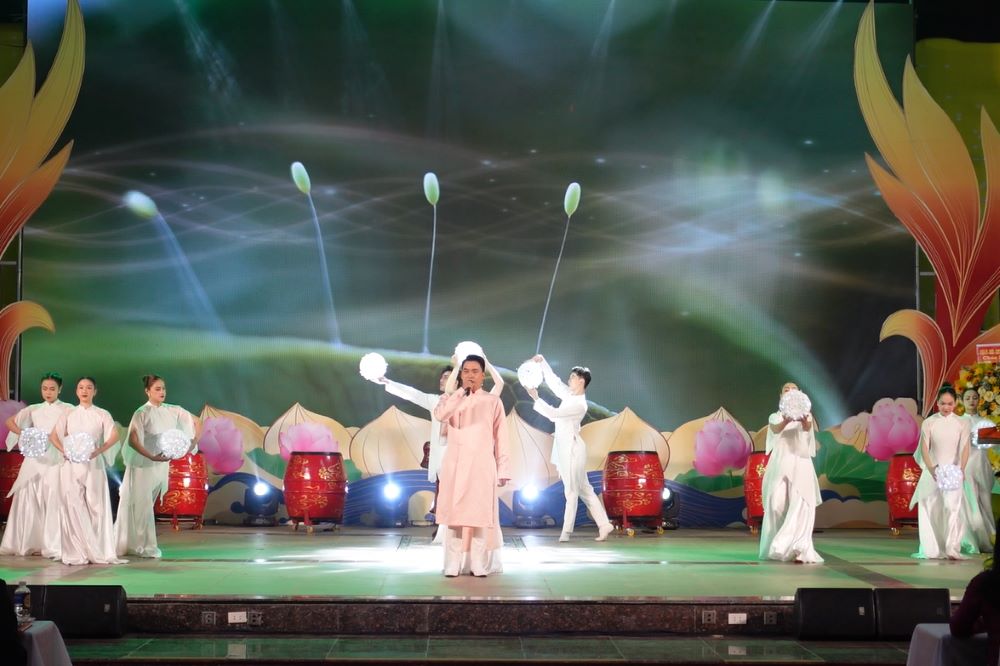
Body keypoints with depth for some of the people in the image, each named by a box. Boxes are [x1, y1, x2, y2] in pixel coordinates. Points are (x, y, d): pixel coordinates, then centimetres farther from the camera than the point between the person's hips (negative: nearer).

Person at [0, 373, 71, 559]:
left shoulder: (67, 410, 4)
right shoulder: (34, 409, 14)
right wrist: (23, 434, 0)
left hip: (55, 459, -3)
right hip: (34, 459, 3)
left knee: (53, 500, -8)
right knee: (28, 498, 1)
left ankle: (53, 546, -7)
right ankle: (26, 543, 9)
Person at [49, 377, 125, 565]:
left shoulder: (102, 414, 6)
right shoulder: (69, 413, 11)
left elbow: (114, 436, -4)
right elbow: (54, 436, 8)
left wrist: (99, 450, -17)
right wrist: (64, 450, -8)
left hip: (93, 463, -1)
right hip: (72, 464, 1)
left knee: (95, 505, -3)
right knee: (73, 506, -3)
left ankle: (97, 551, 1)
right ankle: (76, 552, 2)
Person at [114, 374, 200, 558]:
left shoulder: (173, 411, 2)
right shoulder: (142, 413, -12)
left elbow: (196, 423, 10)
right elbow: (132, 440, -20)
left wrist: (193, 443, -5)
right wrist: (152, 457, -29)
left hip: (162, 465, 5)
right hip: (142, 464, -5)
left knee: (148, 505, 12)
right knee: (141, 505, -1)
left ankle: (138, 544, 21)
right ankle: (143, 546, 6)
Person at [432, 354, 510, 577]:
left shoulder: (492, 401, 5)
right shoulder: (451, 398, 7)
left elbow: (500, 437, 4)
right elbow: (439, 415, -15)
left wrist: (502, 470, 0)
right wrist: (462, 392, -17)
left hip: (482, 464, -1)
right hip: (455, 463, 1)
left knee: (479, 513, -4)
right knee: (455, 512, -3)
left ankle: (479, 564, -1)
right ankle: (454, 564, -1)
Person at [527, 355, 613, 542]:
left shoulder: (579, 405, -17)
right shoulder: (569, 395, 8)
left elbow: (553, 413, -24)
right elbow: (553, 380, 15)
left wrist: (535, 398, -19)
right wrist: (542, 361, 5)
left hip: (572, 449, -9)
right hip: (564, 449, 9)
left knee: (571, 491, -3)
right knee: (584, 489, 9)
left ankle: (566, 531, 1)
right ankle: (604, 524, 11)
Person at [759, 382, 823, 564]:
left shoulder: (805, 416, 9)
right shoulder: (776, 417, 10)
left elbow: (807, 427, -17)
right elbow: (776, 429, -15)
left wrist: (804, 421, -44)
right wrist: (786, 421, -41)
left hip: (800, 463, -1)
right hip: (780, 463, 1)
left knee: (800, 504, -15)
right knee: (777, 505, -4)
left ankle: (798, 549, -22)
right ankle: (775, 547, 11)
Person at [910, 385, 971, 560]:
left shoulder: (962, 423, 0)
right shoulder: (928, 423, 0)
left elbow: (965, 448, -5)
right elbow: (924, 448, -7)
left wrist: (961, 468, -22)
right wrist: (930, 468, -23)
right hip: (933, 471, 1)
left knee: (952, 507, -15)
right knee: (931, 509, 1)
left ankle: (952, 548, -17)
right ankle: (933, 550, 8)